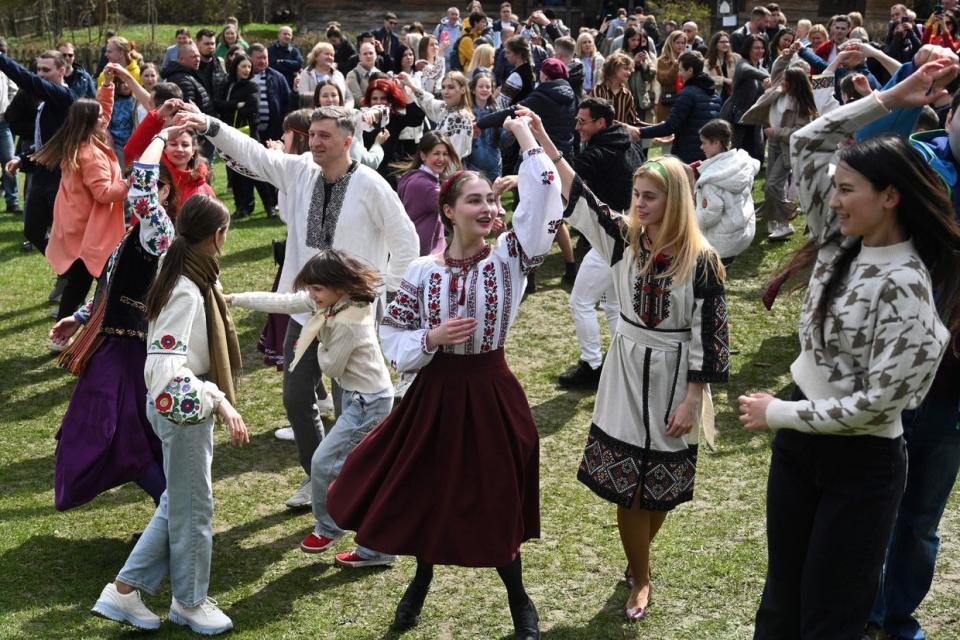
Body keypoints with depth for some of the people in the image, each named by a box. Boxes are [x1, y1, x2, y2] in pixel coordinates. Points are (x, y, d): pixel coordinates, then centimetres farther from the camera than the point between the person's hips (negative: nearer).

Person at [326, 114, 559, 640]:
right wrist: (433, 338, -19)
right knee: (426, 492, 14)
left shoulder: (508, 260, -8)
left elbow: (543, 207, -23)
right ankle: (422, 579, 44)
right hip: (436, 392, 1)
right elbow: (391, 339, -1)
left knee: (494, 499, 9)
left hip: (490, 392, -1)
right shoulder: (423, 271, -5)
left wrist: (528, 143, -20)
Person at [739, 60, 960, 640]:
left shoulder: (906, 287, -23)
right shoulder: (841, 242, -1)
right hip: (800, 438, 7)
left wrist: (776, 414, -16)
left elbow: (877, 403, -24)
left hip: (862, 462, -7)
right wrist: (889, 99, -6)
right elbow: (807, 143, 3)